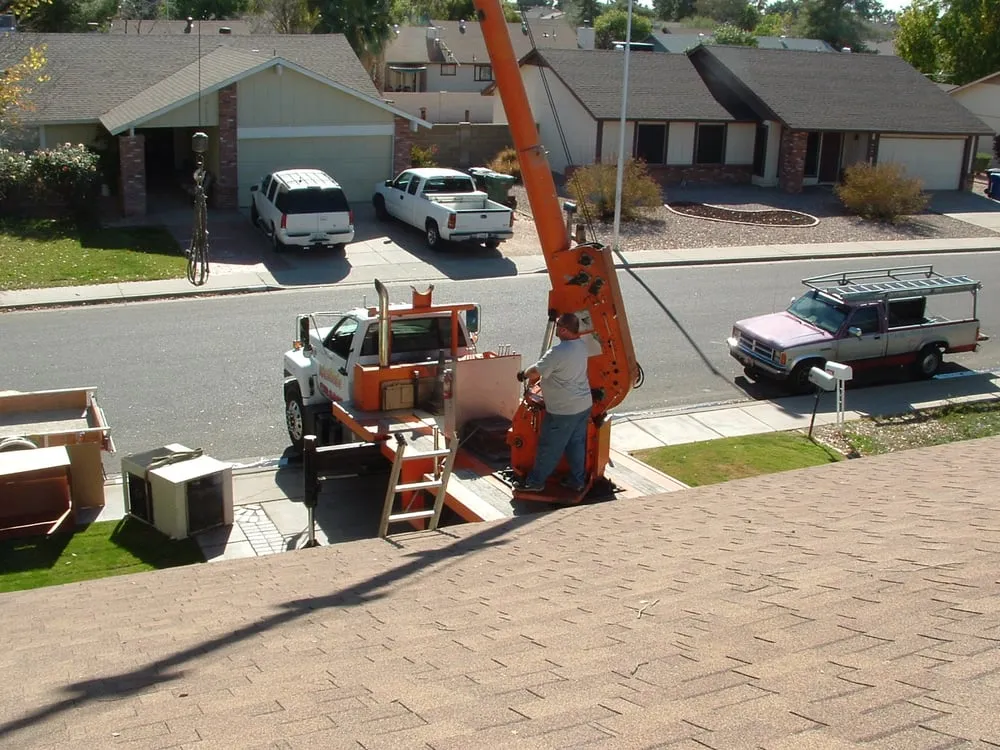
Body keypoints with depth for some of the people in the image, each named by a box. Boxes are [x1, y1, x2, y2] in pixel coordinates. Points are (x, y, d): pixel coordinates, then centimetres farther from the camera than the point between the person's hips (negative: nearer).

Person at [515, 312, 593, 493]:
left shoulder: (558, 352, -27)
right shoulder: (582, 346, 1)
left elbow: (536, 371, -18)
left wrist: (524, 374, 4)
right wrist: (535, 375, 13)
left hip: (563, 411, -8)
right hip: (584, 405, 8)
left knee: (549, 447, 6)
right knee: (577, 444, 19)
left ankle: (535, 481, 20)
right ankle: (577, 480, 29)